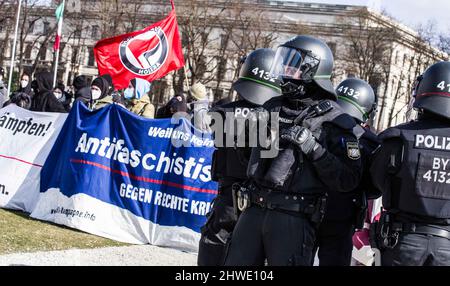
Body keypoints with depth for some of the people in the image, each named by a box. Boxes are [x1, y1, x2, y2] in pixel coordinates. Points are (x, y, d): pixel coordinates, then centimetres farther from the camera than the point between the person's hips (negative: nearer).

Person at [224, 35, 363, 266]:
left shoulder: (333, 121, -5)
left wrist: (312, 147, -18)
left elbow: (348, 179, -12)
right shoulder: (273, 107, 14)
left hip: (294, 218, -6)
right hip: (253, 210, 6)